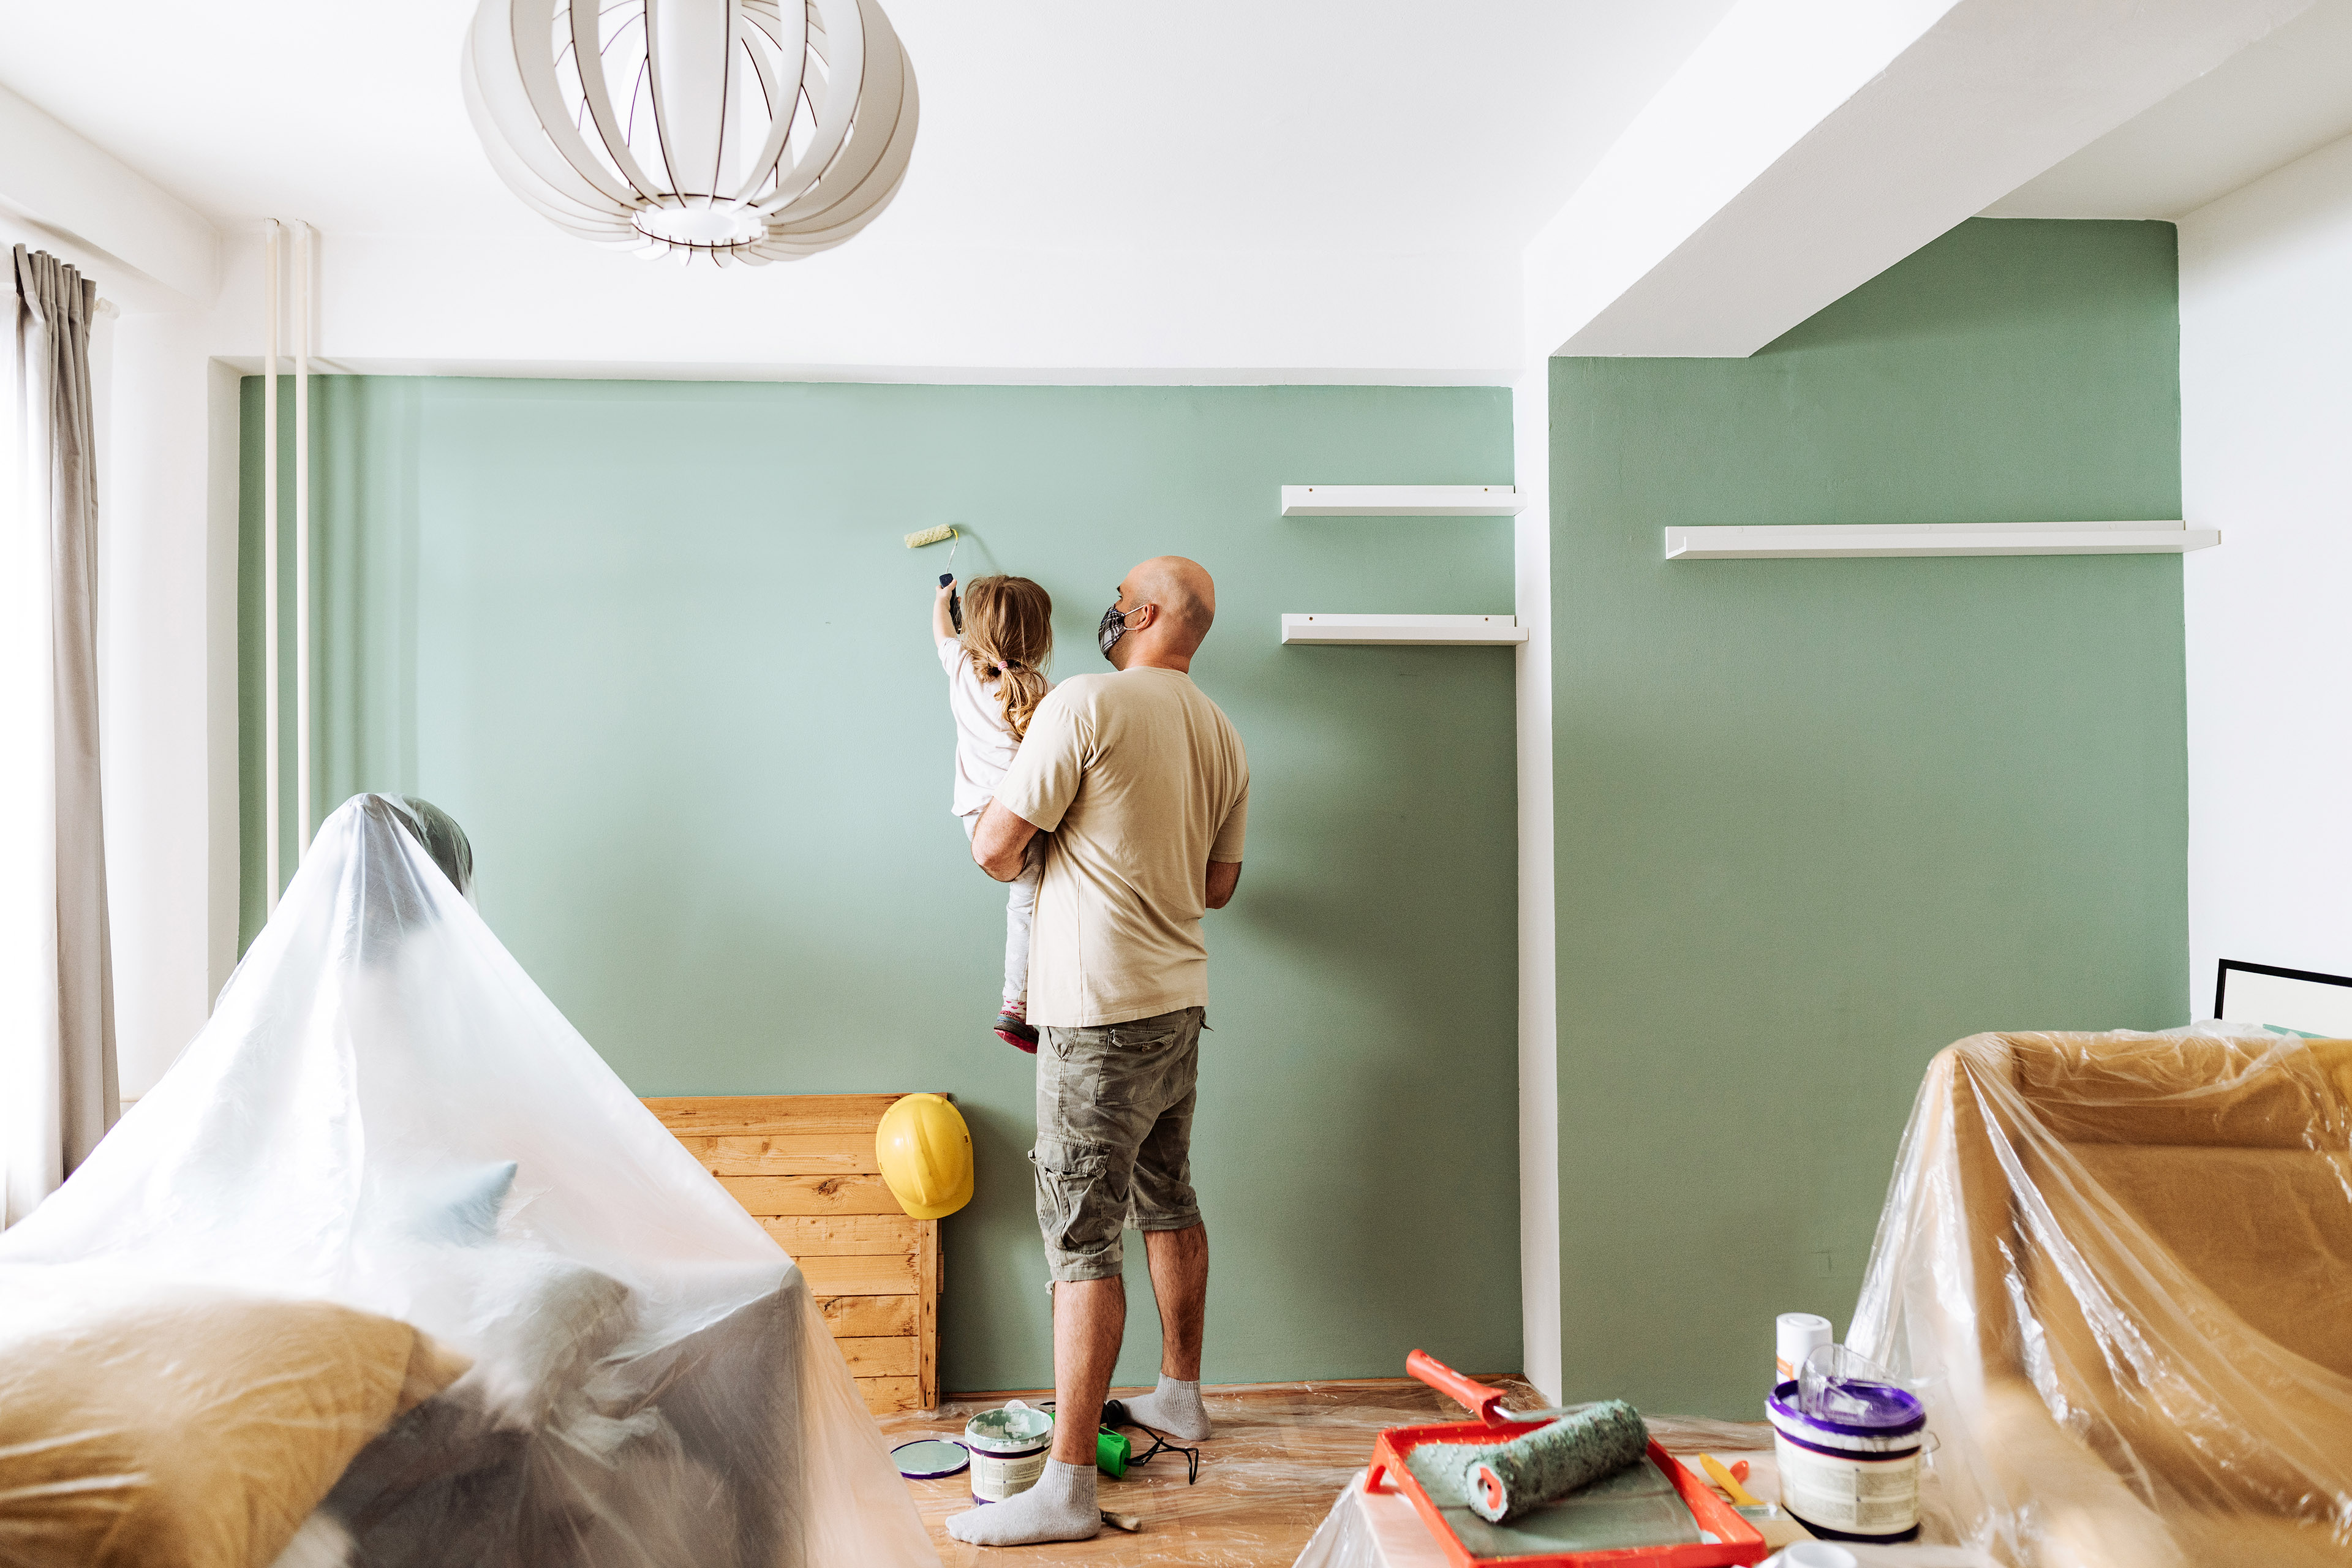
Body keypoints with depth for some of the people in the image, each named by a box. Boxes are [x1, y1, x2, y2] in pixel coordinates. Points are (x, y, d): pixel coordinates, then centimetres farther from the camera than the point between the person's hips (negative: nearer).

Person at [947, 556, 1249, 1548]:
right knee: (1168, 1203, 22)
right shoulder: (1222, 736, 9)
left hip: (1101, 1015, -8)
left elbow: (995, 845, -14)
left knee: (1081, 1239, -4)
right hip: (1179, 1001, 8)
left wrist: (1021, 865, 9)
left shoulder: (1087, 704, -14)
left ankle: (1067, 1485, 3)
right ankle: (1180, 1395, 39)